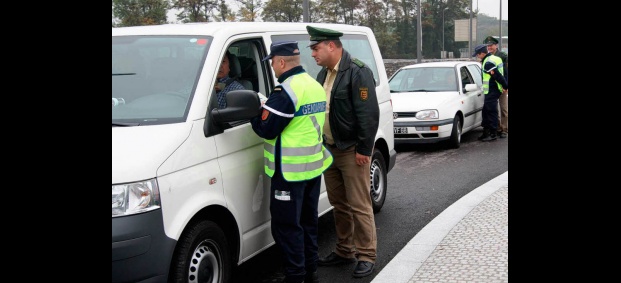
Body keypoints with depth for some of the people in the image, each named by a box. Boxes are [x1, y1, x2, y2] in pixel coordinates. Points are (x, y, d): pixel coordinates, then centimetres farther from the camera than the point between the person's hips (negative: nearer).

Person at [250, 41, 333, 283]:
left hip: (290, 171, -9)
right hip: (314, 165, 9)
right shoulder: (315, 85, 11)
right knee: (308, 220, 18)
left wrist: (254, 113, 1)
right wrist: (268, 107, 14)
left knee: (287, 225, 0)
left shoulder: (286, 91, -19)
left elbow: (266, 129, -19)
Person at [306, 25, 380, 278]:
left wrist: (363, 149, -19)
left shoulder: (358, 72, -14)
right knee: (339, 204, 15)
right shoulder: (324, 73, 12)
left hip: (352, 151, -8)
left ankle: (366, 255, 8)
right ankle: (344, 250, 27)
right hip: (330, 149, 8)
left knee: (359, 205, -3)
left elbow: (369, 114, -18)